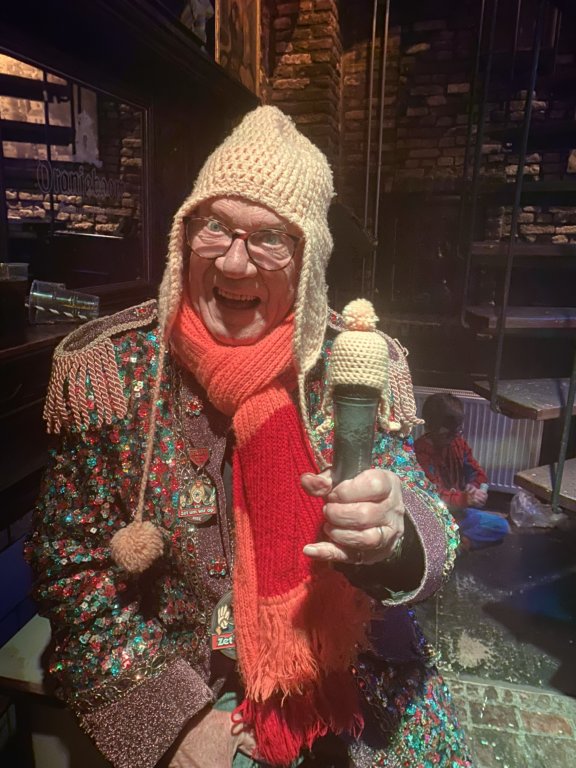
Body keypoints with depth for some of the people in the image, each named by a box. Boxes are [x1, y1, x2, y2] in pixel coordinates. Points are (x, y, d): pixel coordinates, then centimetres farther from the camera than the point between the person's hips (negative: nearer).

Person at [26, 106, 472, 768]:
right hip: (170, 680, 0)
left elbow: (431, 532, -8)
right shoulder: (109, 366, -12)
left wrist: (392, 533, -31)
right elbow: (69, 564, -6)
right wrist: (172, 713, -11)